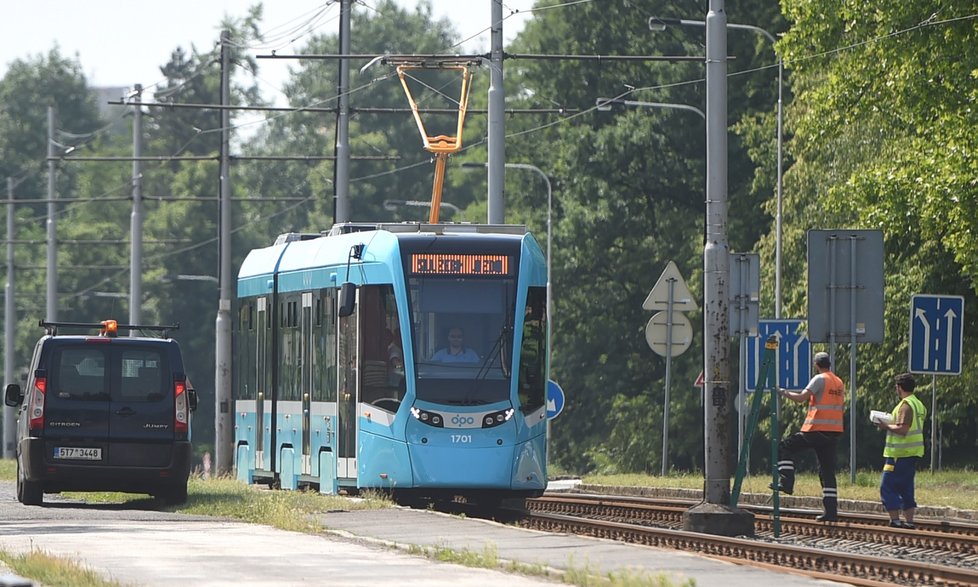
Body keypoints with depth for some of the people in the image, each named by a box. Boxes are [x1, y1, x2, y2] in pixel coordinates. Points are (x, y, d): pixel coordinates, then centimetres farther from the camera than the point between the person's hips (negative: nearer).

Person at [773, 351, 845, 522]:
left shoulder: (820, 379, -8)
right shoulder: (839, 383, 14)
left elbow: (801, 398, -14)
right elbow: (842, 407, 20)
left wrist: (785, 393, 1)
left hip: (816, 429, -6)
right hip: (834, 431, 6)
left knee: (786, 447, 10)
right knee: (827, 471, 8)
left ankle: (786, 482, -2)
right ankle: (831, 511, 3)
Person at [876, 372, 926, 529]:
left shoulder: (906, 405, -15)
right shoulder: (919, 405, 15)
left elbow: (902, 429, -24)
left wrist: (886, 426, -12)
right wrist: (892, 422, 18)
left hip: (900, 454, -9)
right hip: (913, 453, 9)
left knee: (887, 487, -5)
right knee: (906, 488, 14)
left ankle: (895, 520, -10)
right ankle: (909, 521, 11)